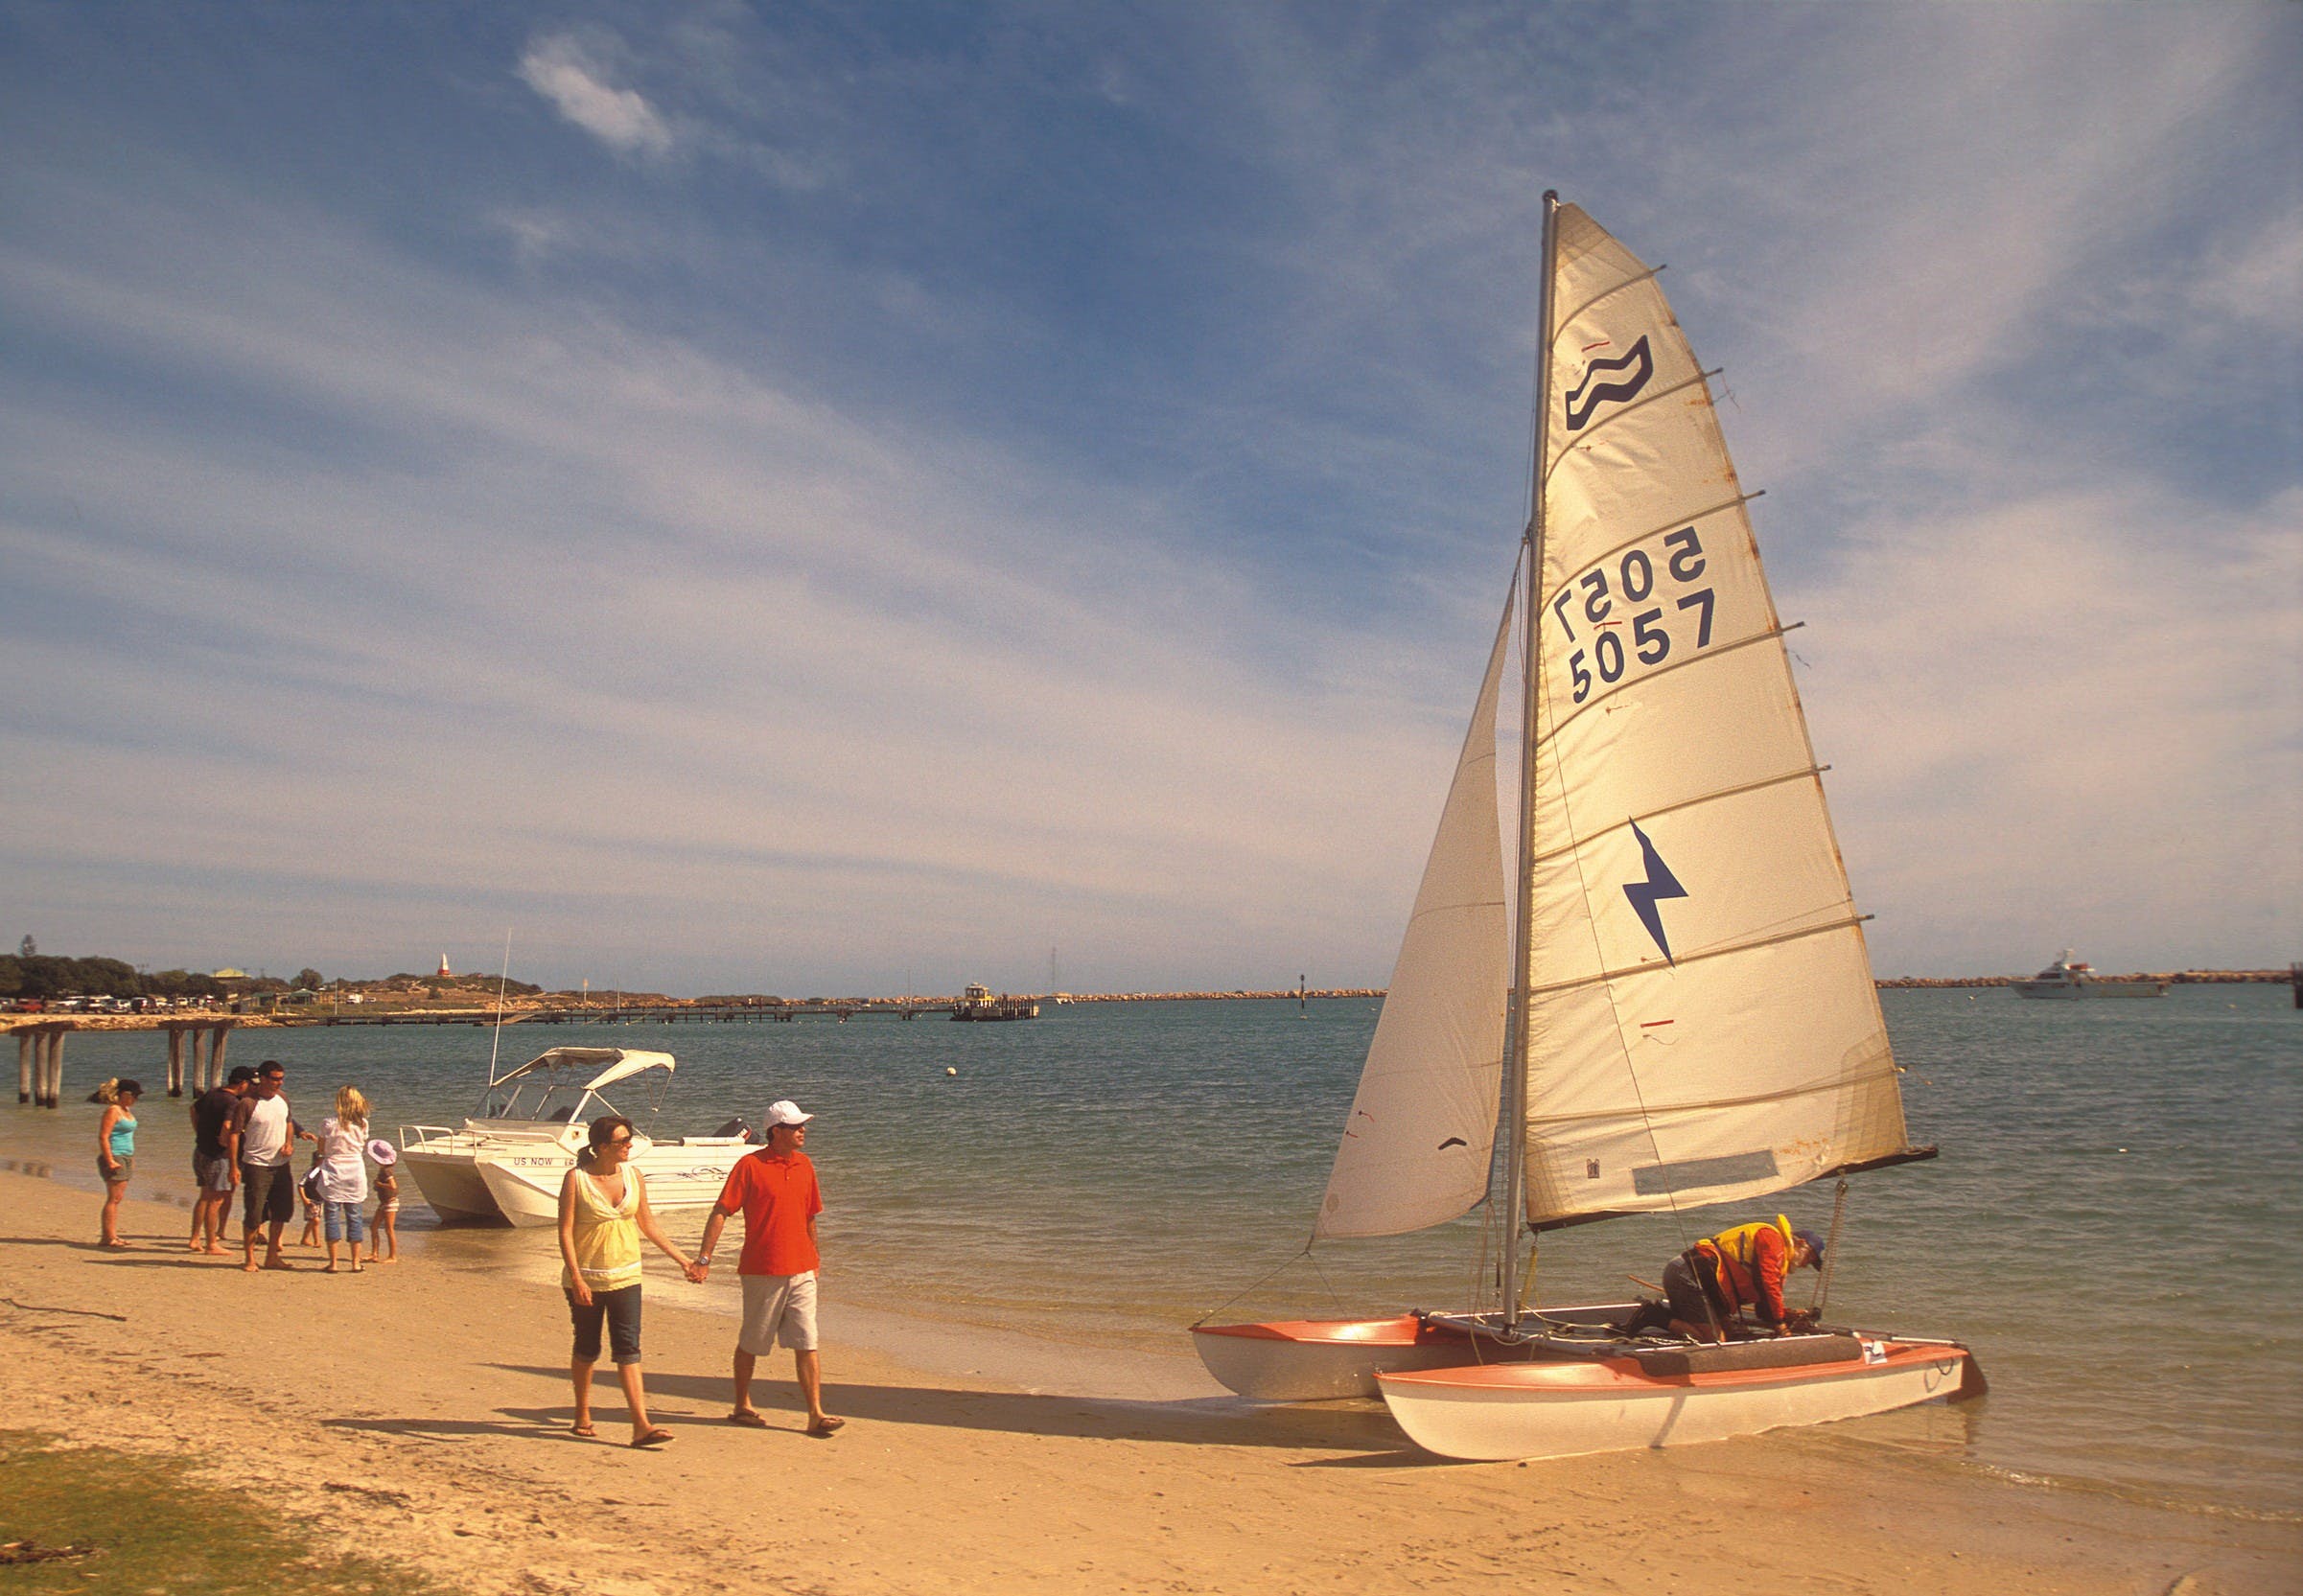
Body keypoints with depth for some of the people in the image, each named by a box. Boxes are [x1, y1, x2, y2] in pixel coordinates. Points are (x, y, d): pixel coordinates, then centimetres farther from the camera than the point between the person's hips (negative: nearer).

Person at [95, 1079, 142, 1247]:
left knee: (117, 1199, 10)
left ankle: (112, 1235, 13)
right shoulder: (113, 1111, -13)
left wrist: (131, 1158, 22)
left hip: (126, 1157, 9)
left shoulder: (127, 1110, 15)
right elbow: (103, 1137, -18)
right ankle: (109, 1237, -7)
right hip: (115, 1158, -9)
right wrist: (110, 1161, -22)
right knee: (114, 1198, -8)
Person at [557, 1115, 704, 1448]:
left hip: (625, 1276, 3)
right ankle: (582, 1417, 31)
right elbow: (565, 1232, -11)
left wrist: (683, 1260, 12)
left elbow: (648, 1224, 12)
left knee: (628, 1349, -5)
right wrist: (576, 1277, -20)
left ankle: (641, 1425, -10)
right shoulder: (576, 1179, -10)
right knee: (587, 1350, 11)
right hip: (586, 1279, -3)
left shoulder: (633, 1176, 3)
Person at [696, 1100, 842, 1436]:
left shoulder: (804, 1165, 10)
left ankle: (816, 1415, 1)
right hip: (762, 1270, -4)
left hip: (801, 1272, 4)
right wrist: (704, 1257, -16)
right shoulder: (750, 1165, -8)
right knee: (752, 1344, 10)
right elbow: (721, 1212, -10)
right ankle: (742, 1407, 27)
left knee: (807, 1344, 0)